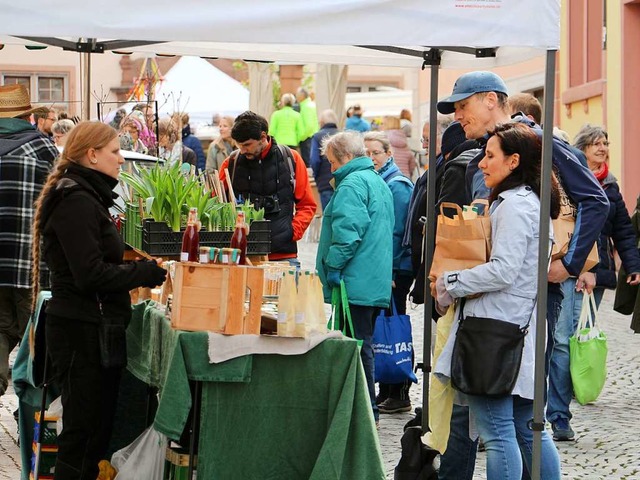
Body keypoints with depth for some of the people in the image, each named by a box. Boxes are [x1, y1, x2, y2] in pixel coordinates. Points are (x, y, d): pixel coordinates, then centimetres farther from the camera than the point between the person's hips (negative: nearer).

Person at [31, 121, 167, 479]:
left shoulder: (87, 198, 17)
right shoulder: (77, 203, -16)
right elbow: (91, 274, -22)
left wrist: (138, 270, 10)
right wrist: (146, 272, -14)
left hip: (97, 330, 10)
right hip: (84, 332, -10)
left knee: (98, 426, 13)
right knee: (85, 429, -6)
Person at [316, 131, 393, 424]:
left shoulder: (351, 184, -12)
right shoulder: (378, 182, 20)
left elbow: (347, 229, -22)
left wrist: (333, 265, -16)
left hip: (356, 282, -10)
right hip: (377, 283, 10)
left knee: (358, 346, -7)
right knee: (363, 343, 15)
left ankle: (366, 411, -6)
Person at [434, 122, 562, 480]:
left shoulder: (514, 205, -13)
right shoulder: (533, 202, 18)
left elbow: (503, 271, -21)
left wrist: (451, 283, -9)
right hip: (522, 328, 10)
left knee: (497, 432, -8)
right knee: (527, 429, 14)